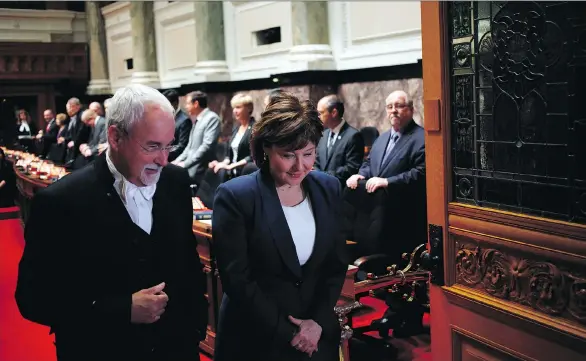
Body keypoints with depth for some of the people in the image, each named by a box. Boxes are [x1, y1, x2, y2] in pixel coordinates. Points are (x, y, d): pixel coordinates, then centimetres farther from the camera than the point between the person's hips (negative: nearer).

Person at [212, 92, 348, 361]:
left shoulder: (328, 189, -1)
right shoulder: (235, 196, -14)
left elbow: (337, 264, 4)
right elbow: (236, 279, -15)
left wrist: (319, 322, -7)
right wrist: (288, 333, -13)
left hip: (318, 337, 4)